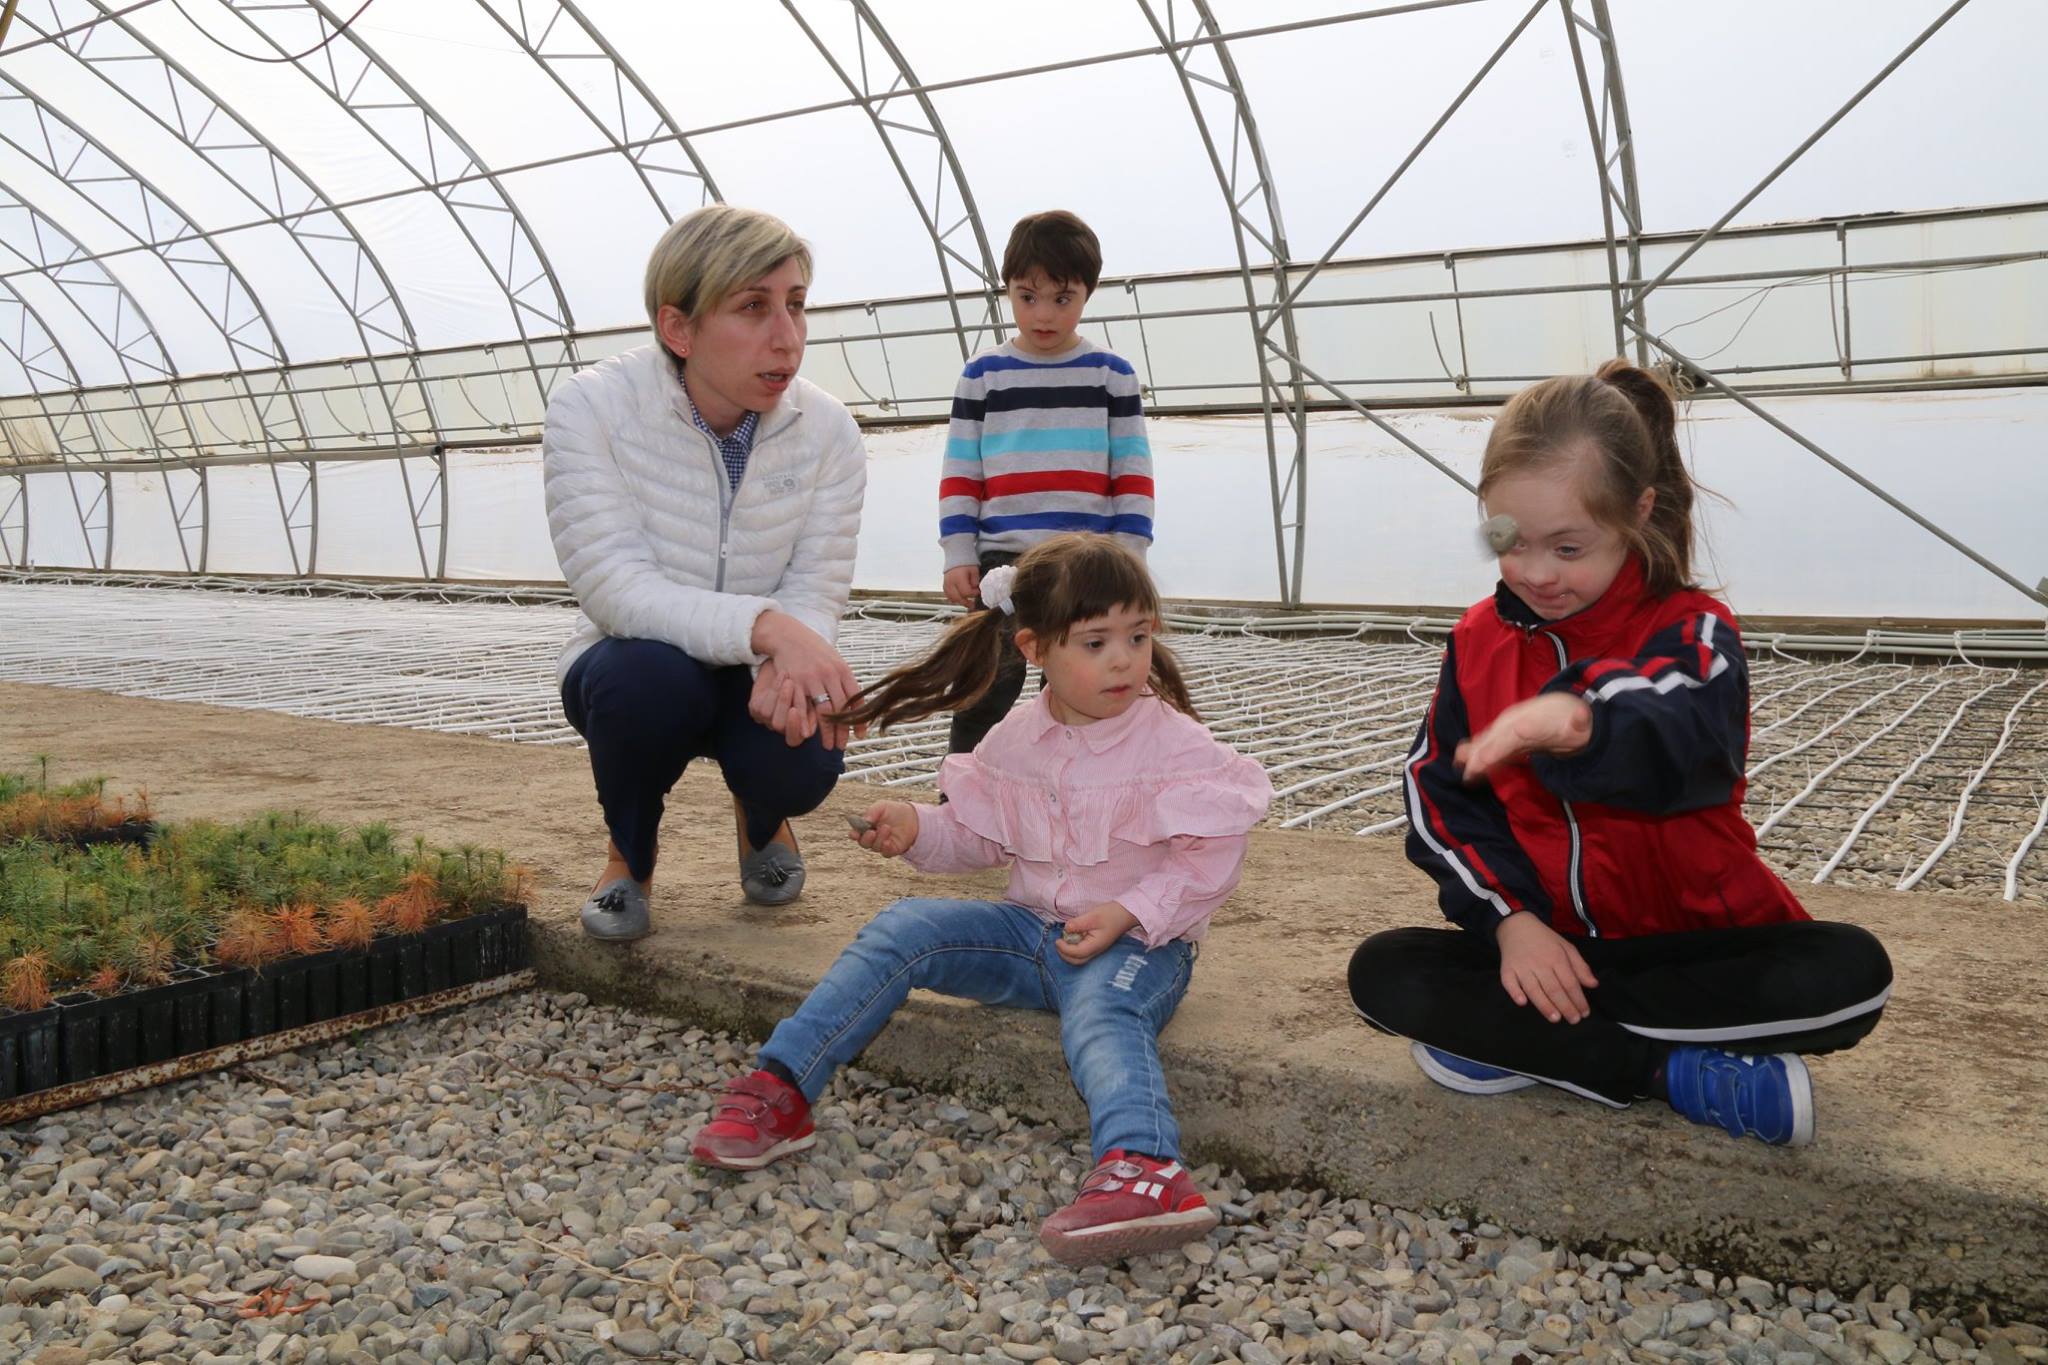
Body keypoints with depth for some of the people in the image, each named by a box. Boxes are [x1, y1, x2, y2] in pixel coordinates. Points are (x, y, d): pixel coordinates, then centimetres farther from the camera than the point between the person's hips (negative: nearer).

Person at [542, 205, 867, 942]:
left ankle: (760, 816, 12)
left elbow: (817, 590, -12)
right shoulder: (591, 408, -21)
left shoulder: (827, 428, -13)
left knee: (804, 760, -31)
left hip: (764, 674, 2)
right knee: (649, 672, -36)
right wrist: (764, 625, -45)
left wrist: (788, 663, -37)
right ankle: (628, 856, -2)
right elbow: (614, 589, -30)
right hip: (633, 673, -1)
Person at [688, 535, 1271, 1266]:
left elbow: (1207, 862, -11)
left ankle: (1144, 1171, -65)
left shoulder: (1178, 745, -9)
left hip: (1137, 942, -5)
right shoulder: (1016, 740, 5)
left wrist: (1127, 914, -23)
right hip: (1034, 928, 5)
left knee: (1102, 1010, -38)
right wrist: (918, 828, -6)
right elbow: (976, 835, 15)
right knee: (902, 929, -15)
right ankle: (780, 1089, -17)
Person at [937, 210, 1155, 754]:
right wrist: (959, 556, -3)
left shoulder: (1112, 373, 4)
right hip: (1001, 561, 0)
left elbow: (1133, 476, 3)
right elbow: (959, 474, 5)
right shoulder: (982, 375, 5)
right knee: (983, 699, 1)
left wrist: (1128, 558, -4)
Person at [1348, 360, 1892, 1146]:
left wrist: (1579, 723, -60)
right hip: (1541, 945, 3)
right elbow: (1440, 797, -1)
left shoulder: (1693, 632, -12)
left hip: (1696, 945, -2)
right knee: (1382, 974, -22)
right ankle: (1683, 1076, -24)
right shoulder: (1479, 640, 1)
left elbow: (1681, 741, -36)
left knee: (1851, 973, -29)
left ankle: (1515, 1043, -23)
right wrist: (1510, 919, -18)